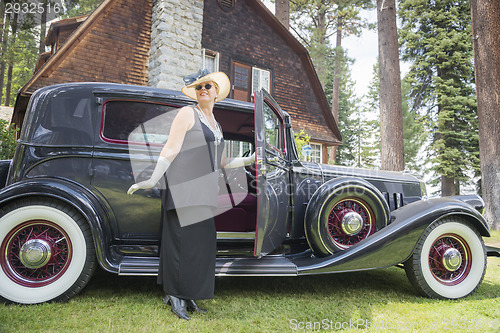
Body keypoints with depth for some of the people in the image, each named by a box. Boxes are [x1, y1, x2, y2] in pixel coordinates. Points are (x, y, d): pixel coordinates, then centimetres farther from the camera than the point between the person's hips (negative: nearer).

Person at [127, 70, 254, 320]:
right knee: (183, 239, -5)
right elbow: (171, 149, -10)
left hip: (204, 192, 7)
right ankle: (175, 295, 8)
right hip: (184, 188, -7)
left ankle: (187, 296, 19)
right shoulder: (187, 113, -1)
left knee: (201, 241, 8)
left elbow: (222, 163, 22)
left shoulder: (215, 125, 21)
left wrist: (249, 160, 17)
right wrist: (152, 181, -16)